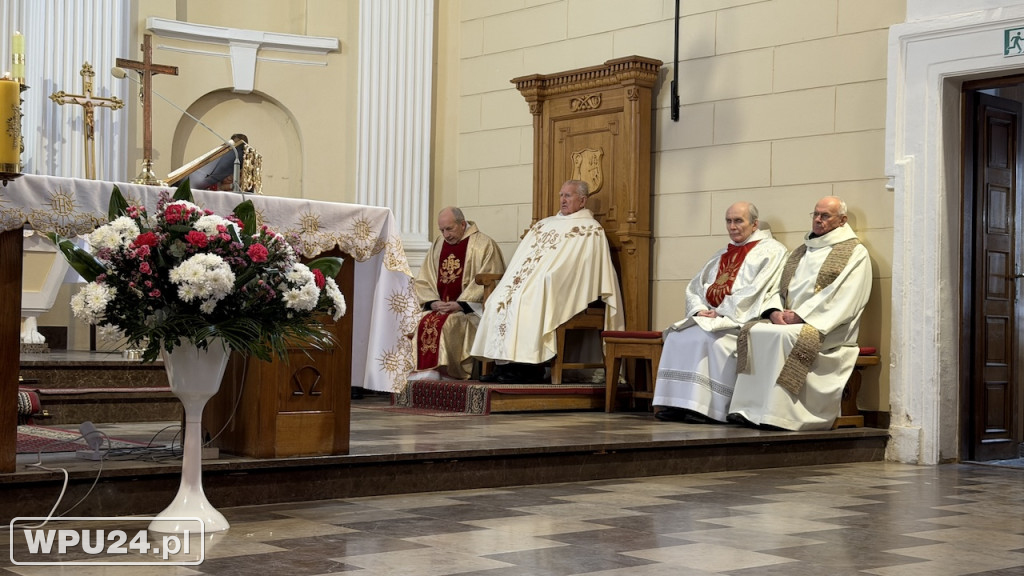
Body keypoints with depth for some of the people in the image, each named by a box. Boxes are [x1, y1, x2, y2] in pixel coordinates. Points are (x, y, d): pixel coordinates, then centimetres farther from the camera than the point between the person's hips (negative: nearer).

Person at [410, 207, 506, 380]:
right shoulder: (438, 244, 17)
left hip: (469, 310, -5)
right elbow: (422, 281, 15)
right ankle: (422, 369, -24)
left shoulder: (483, 244, -1)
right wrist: (433, 302, -5)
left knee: (445, 323, -33)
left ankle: (437, 370, -31)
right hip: (439, 307, 5)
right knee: (418, 322, -22)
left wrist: (460, 305, -17)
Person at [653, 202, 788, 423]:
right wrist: (700, 309, -3)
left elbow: (756, 291, -13)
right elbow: (695, 287, 18)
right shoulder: (724, 254, 23)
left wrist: (720, 313, -15)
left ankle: (705, 407, -29)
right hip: (711, 317, 7)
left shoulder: (771, 251, 1)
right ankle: (674, 404, -20)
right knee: (677, 335, -17)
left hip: (743, 320, -7)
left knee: (708, 337, -32)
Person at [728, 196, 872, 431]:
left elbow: (843, 299, -11)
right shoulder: (800, 252, 25)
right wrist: (774, 312, -4)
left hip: (826, 329, -6)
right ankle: (748, 409, -25)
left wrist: (800, 315, -16)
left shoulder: (855, 253, 2)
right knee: (753, 331, -21)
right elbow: (779, 287, 20)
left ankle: (777, 414, -35)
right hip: (787, 321, 7)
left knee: (785, 336, -35)